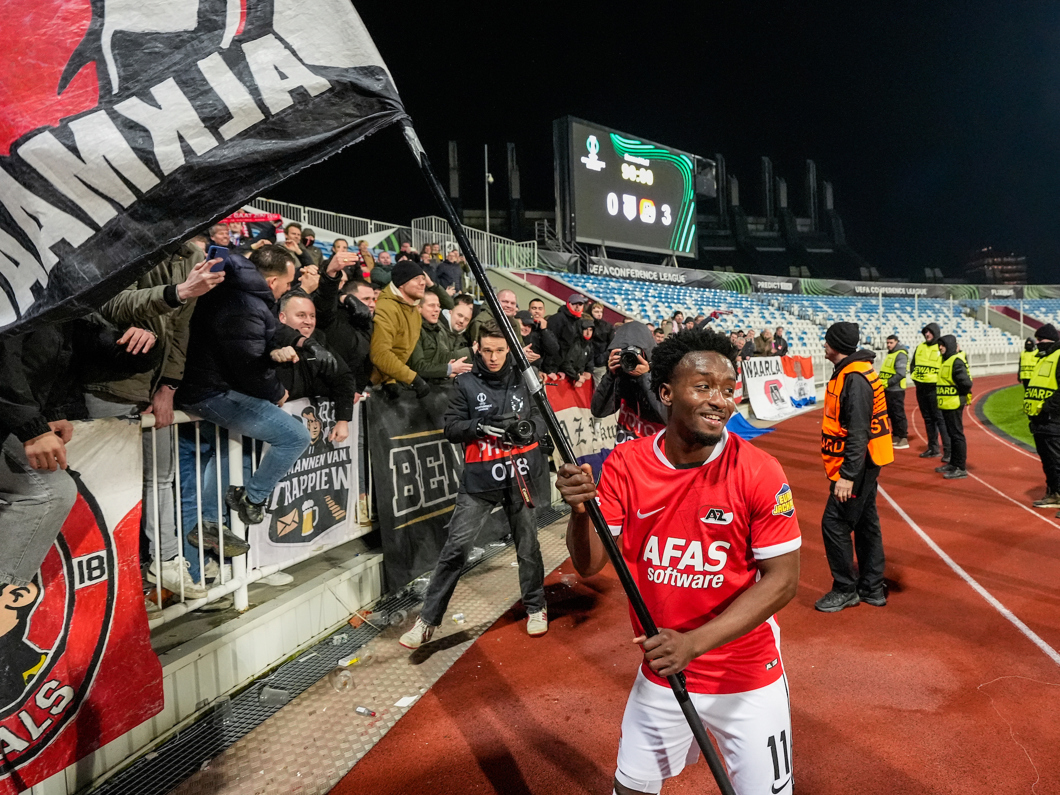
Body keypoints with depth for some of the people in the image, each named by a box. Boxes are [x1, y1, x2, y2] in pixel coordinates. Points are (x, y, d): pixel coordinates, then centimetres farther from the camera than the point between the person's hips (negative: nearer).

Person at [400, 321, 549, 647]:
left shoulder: (522, 381, 6)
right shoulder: (465, 383, 0)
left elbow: (541, 419, 8)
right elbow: (452, 428, -2)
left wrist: (528, 430, -14)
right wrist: (480, 426, -19)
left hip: (519, 476, 2)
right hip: (479, 480, -2)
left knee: (527, 545, 13)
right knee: (455, 548, -3)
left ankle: (535, 607, 34)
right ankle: (428, 620, 8)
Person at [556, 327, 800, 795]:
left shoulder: (759, 472, -18)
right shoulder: (625, 464, -11)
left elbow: (782, 580, -16)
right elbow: (589, 565, -9)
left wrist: (694, 642, -27)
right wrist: (580, 510, -31)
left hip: (748, 682, -2)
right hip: (659, 675, 2)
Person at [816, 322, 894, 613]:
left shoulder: (854, 379, -21)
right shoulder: (848, 373, 11)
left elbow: (858, 433, -25)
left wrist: (847, 476, -26)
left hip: (856, 465, -11)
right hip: (863, 464, 11)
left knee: (835, 523, -5)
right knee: (865, 523, 15)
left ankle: (845, 590, 7)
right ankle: (872, 589, 25)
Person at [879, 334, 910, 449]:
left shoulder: (900, 355, -13)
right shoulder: (890, 354, 17)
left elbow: (900, 374, -22)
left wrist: (887, 383, -22)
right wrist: (881, 383, 10)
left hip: (896, 390, -10)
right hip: (888, 390, 10)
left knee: (899, 414, -7)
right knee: (891, 414, 15)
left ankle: (904, 439, -4)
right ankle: (896, 436, 24)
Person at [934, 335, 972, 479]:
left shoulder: (956, 361, -17)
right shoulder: (947, 360, 14)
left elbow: (966, 383, -24)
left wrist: (959, 394, -9)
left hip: (954, 404, -10)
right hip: (947, 404, 10)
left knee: (957, 435, -5)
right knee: (952, 434, 16)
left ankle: (961, 468, 0)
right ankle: (953, 463, 26)